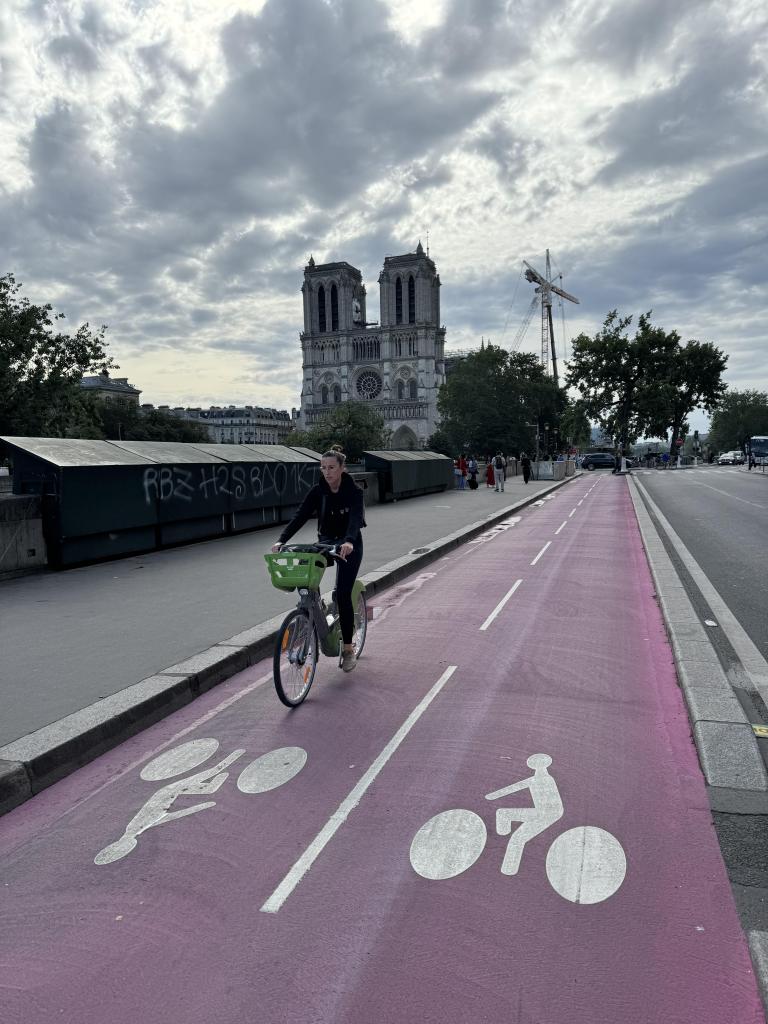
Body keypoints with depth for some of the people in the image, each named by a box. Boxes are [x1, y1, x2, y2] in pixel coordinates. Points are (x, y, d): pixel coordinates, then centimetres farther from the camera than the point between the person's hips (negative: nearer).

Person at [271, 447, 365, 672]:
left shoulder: (353, 491, -16)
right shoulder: (318, 490, -5)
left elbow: (355, 518, -32)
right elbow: (300, 516, -14)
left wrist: (348, 541, -53)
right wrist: (281, 540, -29)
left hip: (348, 546, -4)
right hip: (326, 542, 4)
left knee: (342, 594, -12)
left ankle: (348, 649, 2)